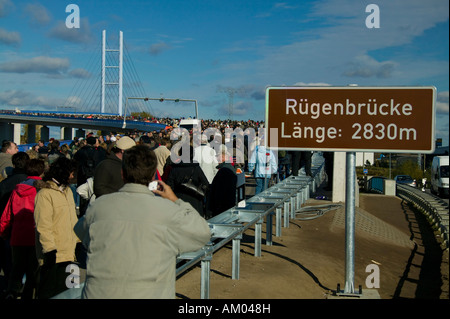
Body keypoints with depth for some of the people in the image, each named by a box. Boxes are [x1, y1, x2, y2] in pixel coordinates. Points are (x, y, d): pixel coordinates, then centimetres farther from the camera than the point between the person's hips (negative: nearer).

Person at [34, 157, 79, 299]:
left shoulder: (68, 191, 16)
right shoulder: (44, 194, -12)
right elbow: (43, 226, -17)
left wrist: (79, 240, 20)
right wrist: (50, 250, -21)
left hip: (68, 253, 8)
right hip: (54, 255, -8)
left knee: (65, 290, 14)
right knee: (49, 292, -1)